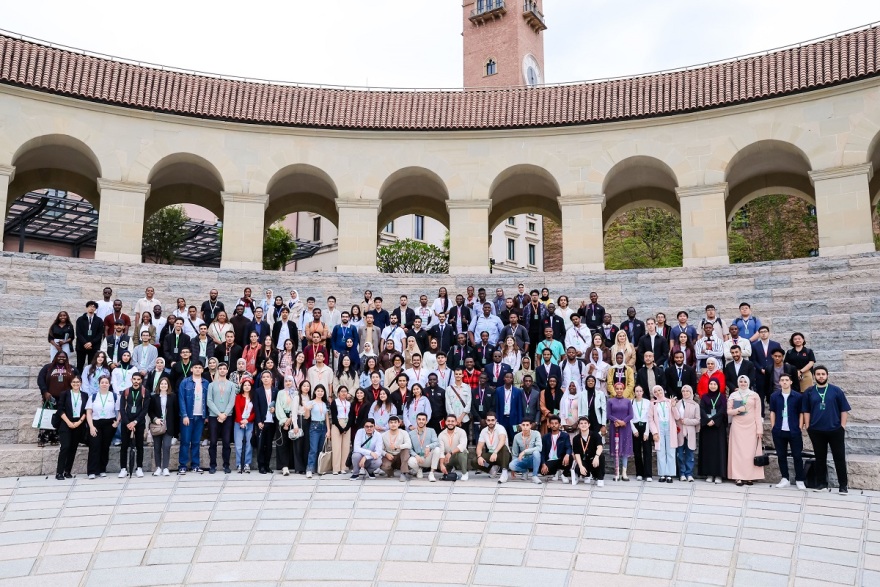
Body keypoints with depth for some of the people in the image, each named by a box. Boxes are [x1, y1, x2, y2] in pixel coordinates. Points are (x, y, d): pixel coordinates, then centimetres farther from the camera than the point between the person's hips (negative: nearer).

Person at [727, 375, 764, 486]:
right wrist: (738, 410, -15)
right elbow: (729, 411, 3)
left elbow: (758, 413, 2)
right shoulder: (733, 395, 6)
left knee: (750, 451, -2)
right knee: (738, 451, -3)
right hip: (737, 426, 0)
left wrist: (759, 429, -3)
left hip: (751, 426, 0)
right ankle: (739, 477, -3)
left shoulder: (754, 395, 5)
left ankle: (749, 476, 3)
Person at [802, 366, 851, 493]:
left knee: (840, 457, 1)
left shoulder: (836, 390, 2)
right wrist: (807, 427, 0)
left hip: (835, 430, -1)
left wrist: (842, 426, -3)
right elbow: (806, 411, 6)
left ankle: (843, 485, 8)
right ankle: (821, 483, 17)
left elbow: (844, 410, 3)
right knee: (820, 458, 9)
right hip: (816, 431, 1)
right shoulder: (809, 392, 5)